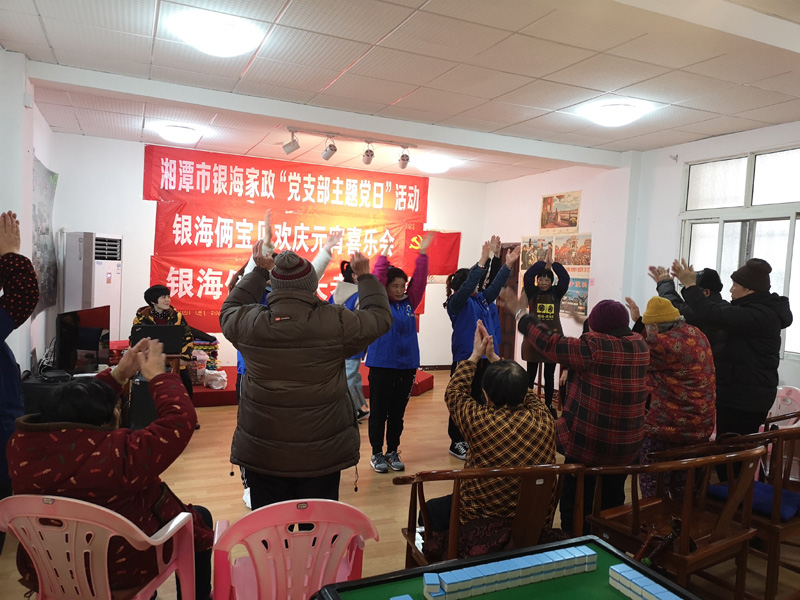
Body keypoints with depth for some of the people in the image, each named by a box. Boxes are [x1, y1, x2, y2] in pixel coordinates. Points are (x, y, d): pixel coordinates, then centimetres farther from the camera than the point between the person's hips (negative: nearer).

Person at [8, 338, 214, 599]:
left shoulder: (22, 445, -18)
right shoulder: (120, 456, -37)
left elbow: (74, 405, 1)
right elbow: (181, 417, -26)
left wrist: (118, 375, -3)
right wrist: (157, 375, -13)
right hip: (122, 568, -6)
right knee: (199, 516, 19)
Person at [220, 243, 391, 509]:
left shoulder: (247, 323, -9)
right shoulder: (336, 322, -16)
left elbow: (229, 309, 16)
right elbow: (380, 317, 3)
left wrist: (259, 271, 25)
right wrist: (365, 277, 17)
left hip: (261, 455, 2)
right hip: (321, 456, -1)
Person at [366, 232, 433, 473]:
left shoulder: (409, 303, 6)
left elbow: (419, 280, -1)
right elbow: (376, 280, -15)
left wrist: (422, 253, -8)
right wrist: (384, 254, -20)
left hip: (407, 365, 4)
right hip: (381, 365, -4)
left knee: (398, 413, 13)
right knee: (379, 412, 5)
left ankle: (393, 452, 25)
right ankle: (377, 454, 18)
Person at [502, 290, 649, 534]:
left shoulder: (594, 347, -19)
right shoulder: (640, 345, 1)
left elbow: (551, 344, -15)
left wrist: (521, 314, -6)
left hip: (588, 443, -7)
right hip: (627, 444, 7)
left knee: (576, 503, 9)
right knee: (612, 500, 21)